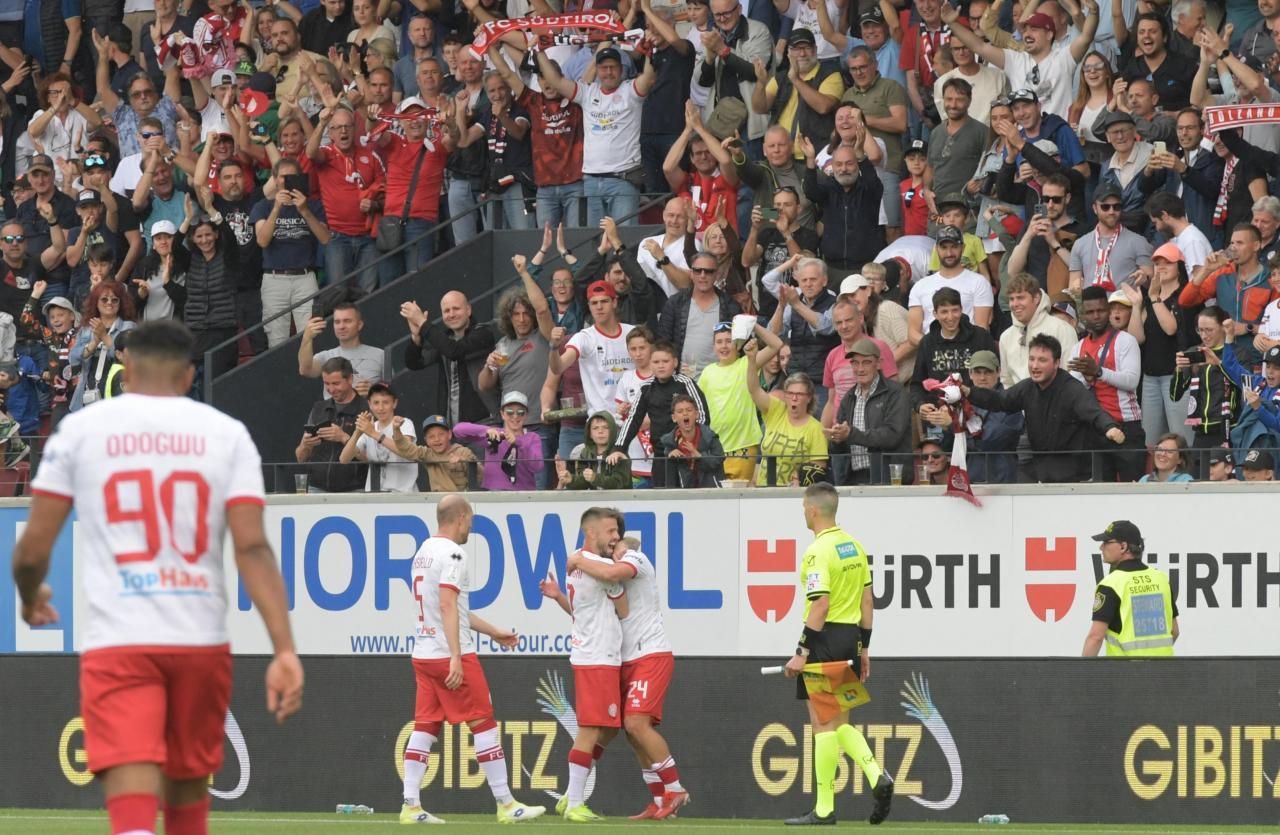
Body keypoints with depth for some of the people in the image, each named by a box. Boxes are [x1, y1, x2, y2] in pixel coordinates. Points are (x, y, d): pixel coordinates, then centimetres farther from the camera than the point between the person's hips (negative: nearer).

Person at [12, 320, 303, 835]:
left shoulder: (80, 430, 3)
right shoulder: (227, 434, 5)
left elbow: (34, 547, 4)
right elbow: (253, 547, -6)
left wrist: (31, 599, 26)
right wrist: (284, 651, -10)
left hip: (116, 643, -2)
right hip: (201, 639, 2)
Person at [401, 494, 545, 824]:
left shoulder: (424, 552, 17)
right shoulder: (453, 554, -12)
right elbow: (448, 605, -21)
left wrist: (492, 632, 32)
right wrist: (456, 657, -26)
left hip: (422, 654, 9)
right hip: (449, 654, -9)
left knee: (424, 728, 7)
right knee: (484, 724, -3)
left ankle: (411, 806, 2)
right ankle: (506, 805, -1)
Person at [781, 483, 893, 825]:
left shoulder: (819, 551, -14)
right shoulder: (854, 546, 12)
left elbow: (820, 606, -20)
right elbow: (868, 600, 15)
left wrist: (801, 652, -18)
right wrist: (864, 648, 20)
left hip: (825, 638, -8)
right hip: (851, 639, 8)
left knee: (823, 725, -3)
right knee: (840, 723, 16)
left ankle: (824, 808, -1)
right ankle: (877, 777, -3)